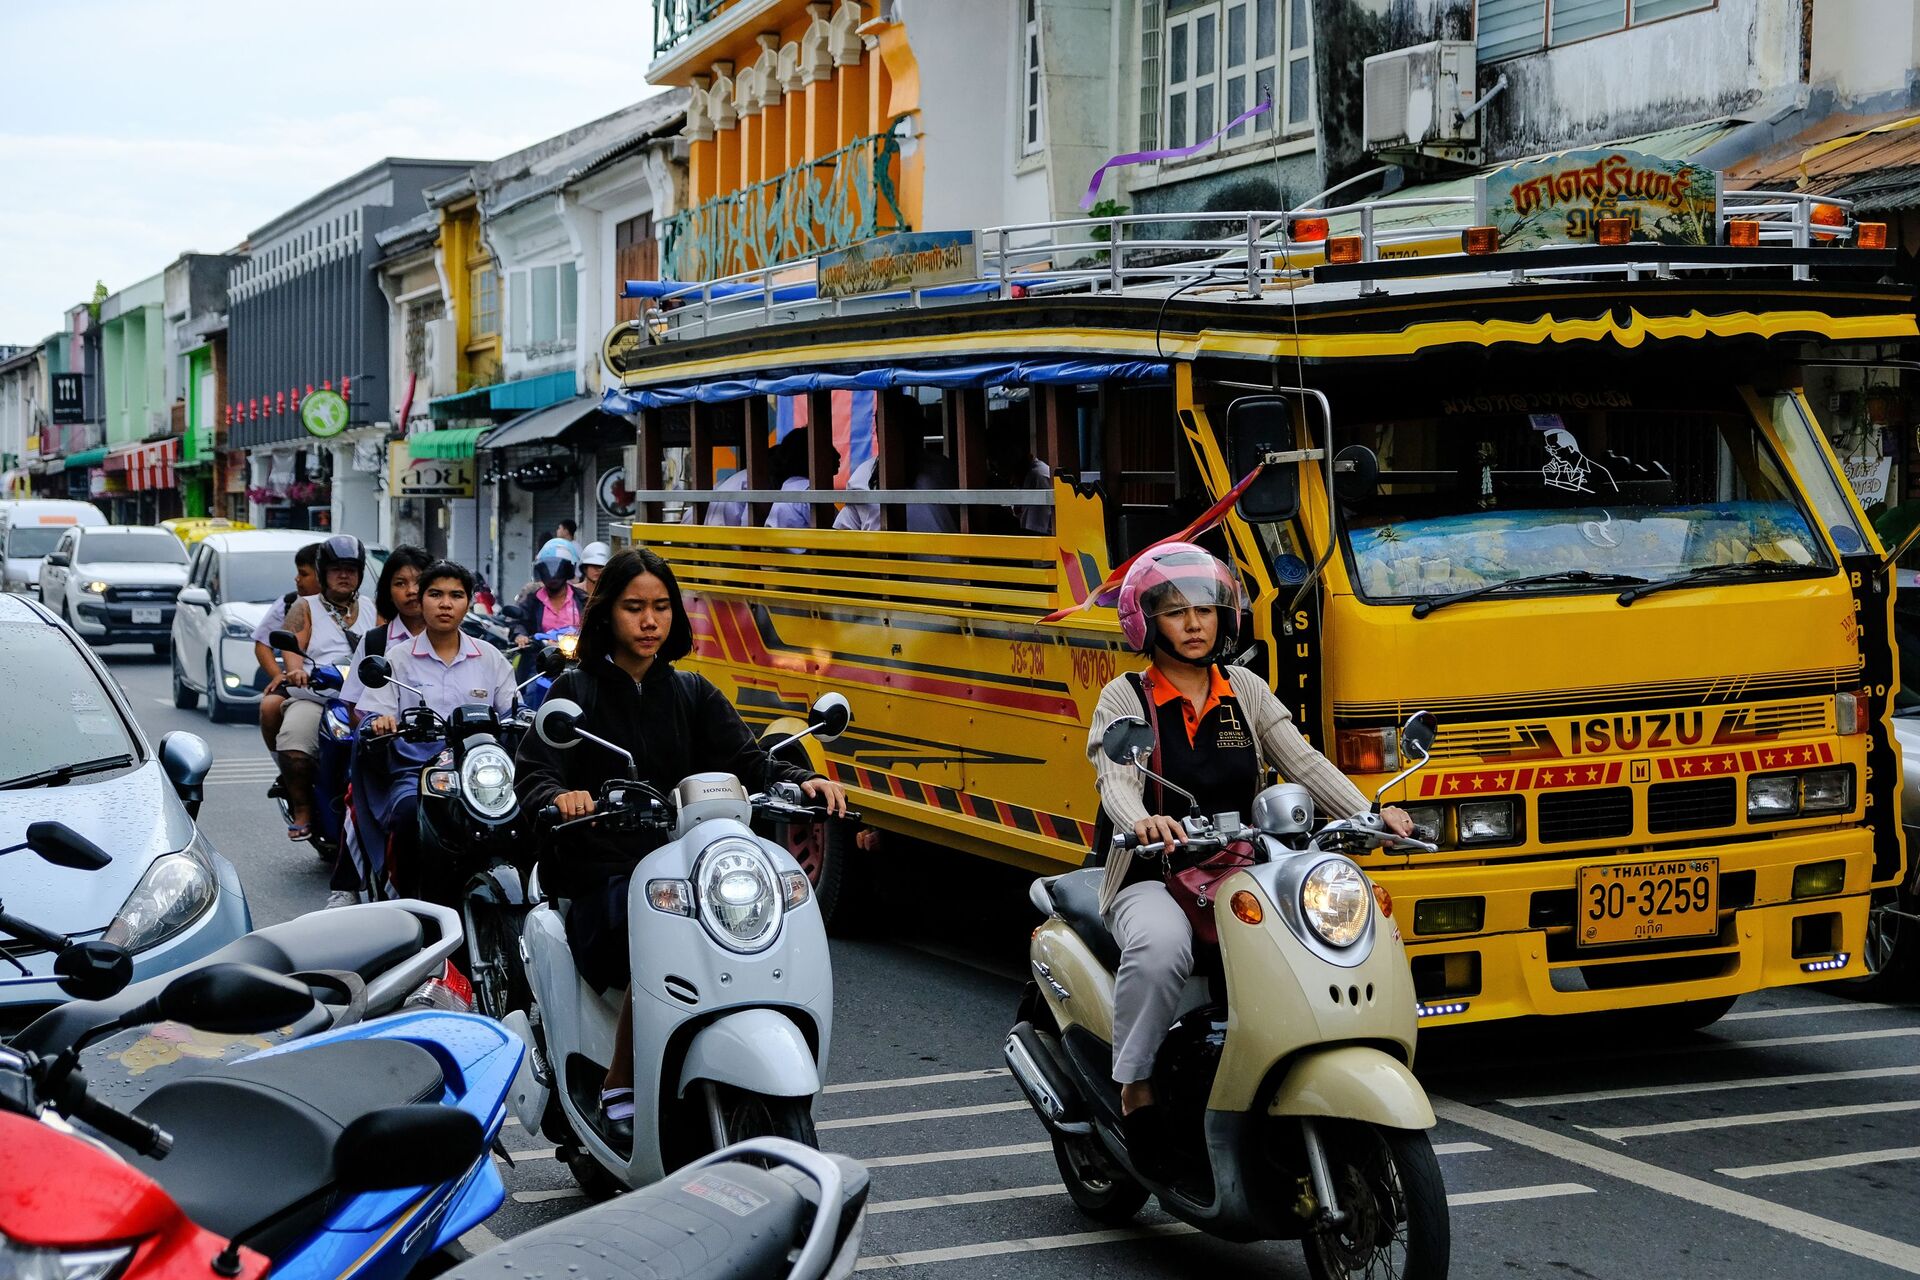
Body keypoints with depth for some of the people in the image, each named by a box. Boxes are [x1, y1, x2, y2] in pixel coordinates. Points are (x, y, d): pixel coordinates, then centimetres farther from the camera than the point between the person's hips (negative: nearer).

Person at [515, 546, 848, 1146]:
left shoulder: (692, 695, 18)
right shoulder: (576, 692, 7)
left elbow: (748, 761, 4)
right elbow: (531, 775, -6)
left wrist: (802, 781, -17)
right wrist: (558, 797, -30)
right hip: (601, 873, -3)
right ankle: (618, 1093, -19)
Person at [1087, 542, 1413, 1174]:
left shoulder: (1247, 692, 14)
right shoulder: (1124, 699, 2)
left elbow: (1305, 763, 4)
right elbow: (1116, 782, -15)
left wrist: (1370, 814, -14)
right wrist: (1143, 820, -39)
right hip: (1153, 880, -4)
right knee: (1160, 946, -37)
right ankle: (1134, 1086, -19)